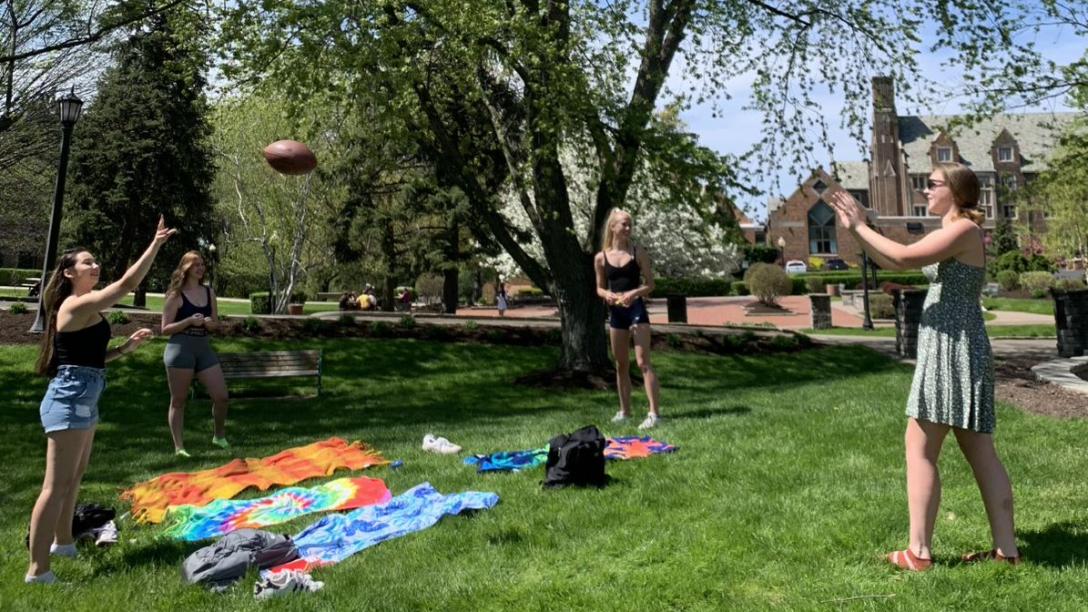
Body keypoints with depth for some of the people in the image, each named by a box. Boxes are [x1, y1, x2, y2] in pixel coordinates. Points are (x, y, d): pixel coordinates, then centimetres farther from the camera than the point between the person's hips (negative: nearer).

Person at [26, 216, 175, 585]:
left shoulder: (86, 309, 16)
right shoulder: (76, 305, -14)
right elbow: (128, 284, -22)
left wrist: (127, 348, 10)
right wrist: (155, 245, -20)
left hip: (83, 399, 10)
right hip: (69, 400, -10)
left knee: (74, 477, 23)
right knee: (57, 485, -9)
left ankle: (62, 541, 40)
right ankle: (37, 570, -5)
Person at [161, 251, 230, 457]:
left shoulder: (209, 292, 10)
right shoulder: (176, 295, -4)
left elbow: (216, 323, 16)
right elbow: (165, 329, -6)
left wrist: (209, 323, -7)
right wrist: (189, 321, -18)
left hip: (204, 348, 5)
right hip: (180, 348, -5)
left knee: (222, 397, 2)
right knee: (178, 400, 3)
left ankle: (219, 436, 23)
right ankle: (179, 447, 10)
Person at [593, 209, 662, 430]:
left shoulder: (638, 253, 0)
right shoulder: (601, 257, 4)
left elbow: (650, 284, 1)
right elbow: (600, 288, 11)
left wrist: (634, 293, -18)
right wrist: (607, 295, -12)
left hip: (636, 309, -3)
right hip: (615, 312, 3)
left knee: (643, 362, -11)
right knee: (621, 364, 12)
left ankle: (654, 413, -13)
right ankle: (624, 410, 24)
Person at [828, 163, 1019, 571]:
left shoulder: (964, 229, -10)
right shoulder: (950, 233, 19)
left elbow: (903, 258, -22)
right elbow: (892, 263, 17)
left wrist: (860, 227, -10)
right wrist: (855, 228, 10)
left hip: (951, 348, -10)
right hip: (952, 350, 10)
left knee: (920, 448, -7)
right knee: (981, 453, 10)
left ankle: (918, 553, -3)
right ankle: (1005, 549, 16)